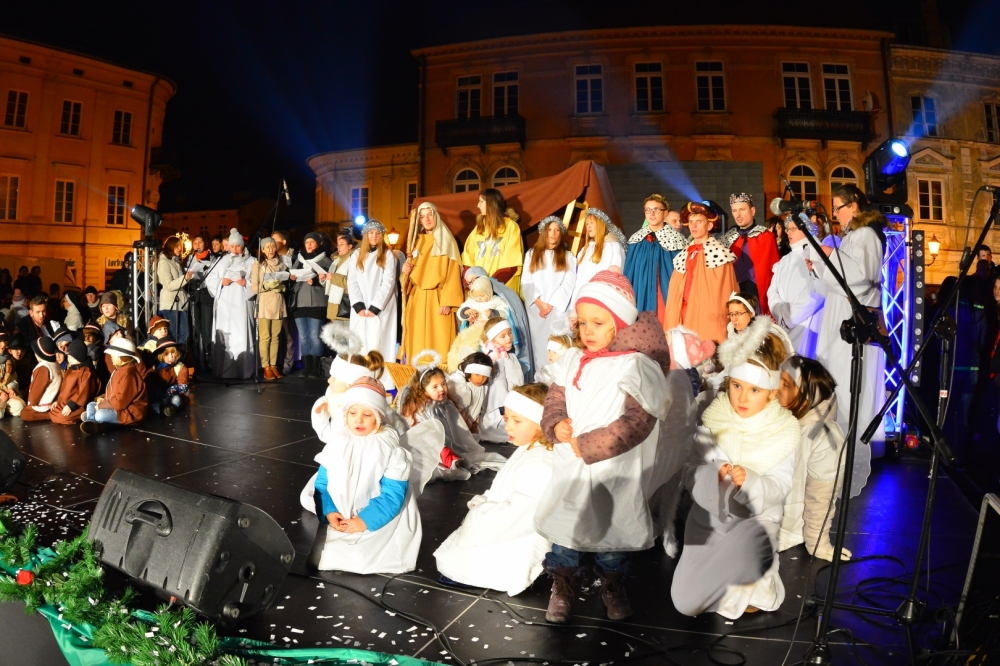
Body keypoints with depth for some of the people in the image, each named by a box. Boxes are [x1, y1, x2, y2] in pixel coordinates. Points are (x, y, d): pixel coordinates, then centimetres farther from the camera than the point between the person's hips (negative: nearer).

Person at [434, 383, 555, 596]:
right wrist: (480, 503, -1)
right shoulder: (525, 453, 8)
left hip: (518, 546, -11)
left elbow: (514, 516, -30)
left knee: (453, 560, -8)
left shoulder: (540, 465, -28)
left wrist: (479, 516, -17)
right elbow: (500, 494, 16)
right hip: (504, 526, 11)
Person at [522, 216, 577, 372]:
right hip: (536, 309, 1)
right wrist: (540, 303, -9)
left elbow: (569, 284, 1)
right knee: (539, 346, -3)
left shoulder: (567, 256, 13)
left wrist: (551, 305, -9)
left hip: (559, 309, -1)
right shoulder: (531, 254, 14)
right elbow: (526, 282, 4)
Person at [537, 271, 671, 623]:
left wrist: (587, 445, -22)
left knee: (612, 532, 15)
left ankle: (613, 587, 41)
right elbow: (555, 399, 9)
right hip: (568, 469, 4)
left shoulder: (636, 366, -16)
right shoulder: (571, 361, 2)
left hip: (613, 472, -4)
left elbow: (637, 423, -22)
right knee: (564, 527, 15)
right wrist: (557, 425, -14)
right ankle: (563, 586, 38)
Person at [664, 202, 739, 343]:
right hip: (684, 317, 5)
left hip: (709, 319, -5)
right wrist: (671, 327, 6)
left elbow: (724, 293, -5)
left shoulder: (719, 255, -3)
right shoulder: (683, 257, 13)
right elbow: (675, 293, 12)